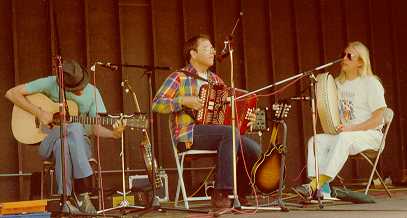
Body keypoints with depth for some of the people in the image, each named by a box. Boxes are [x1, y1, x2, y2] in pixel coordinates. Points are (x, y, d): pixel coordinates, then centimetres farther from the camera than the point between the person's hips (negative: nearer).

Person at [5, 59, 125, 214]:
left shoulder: (92, 92, -2)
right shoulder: (50, 83, -8)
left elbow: (96, 128, -1)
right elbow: (11, 93, -8)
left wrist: (114, 134, -22)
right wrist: (38, 112, -17)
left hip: (78, 144, 1)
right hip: (47, 143, -1)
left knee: (62, 144, -37)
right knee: (74, 128, -36)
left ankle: (65, 200, -31)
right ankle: (84, 195, -36)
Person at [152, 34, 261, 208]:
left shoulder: (215, 79, 22)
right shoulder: (179, 78, 2)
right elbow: (156, 104, -7)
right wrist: (183, 100, -18)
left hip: (214, 133, 6)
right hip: (188, 134, -6)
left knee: (253, 149, -16)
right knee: (230, 132, -32)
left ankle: (239, 193, 6)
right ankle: (221, 194, -30)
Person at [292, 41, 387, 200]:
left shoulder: (370, 83, -6)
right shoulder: (338, 83, 13)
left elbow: (378, 118, -11)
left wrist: (351, 129, -21)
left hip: (370, 134, -6)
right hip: (343, 133, 6)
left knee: (343, 139, -37)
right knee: (316, 140, -20)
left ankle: (314, 187, -43)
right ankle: (323, 189, -32)